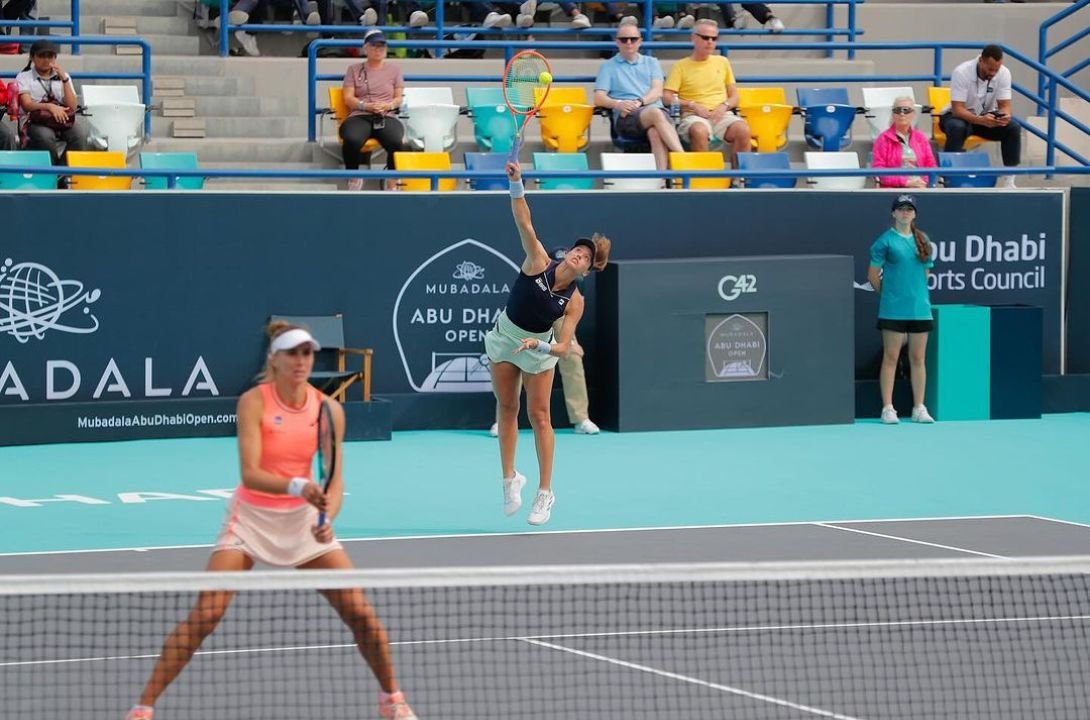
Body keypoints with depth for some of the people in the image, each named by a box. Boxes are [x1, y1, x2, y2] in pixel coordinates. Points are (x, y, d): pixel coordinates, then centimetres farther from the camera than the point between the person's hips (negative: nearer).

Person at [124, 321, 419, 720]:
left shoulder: (329, 410, -7)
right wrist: (297, 486, -41)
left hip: (303, 519, 3)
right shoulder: (254, 402, -16)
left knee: (360, 612, -4)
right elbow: (250, 474, -25)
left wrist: (327, 517, -29)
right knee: (204, 615, -14)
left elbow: (334, 479, -9)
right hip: (252, 517, -3)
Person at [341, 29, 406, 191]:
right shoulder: (354, 70, 16)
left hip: (387, 117, 1)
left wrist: (388, 105, -8)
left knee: (397, 142, -36)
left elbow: (399, 99, 15)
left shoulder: (394, 69, 19)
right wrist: (366, 106, -12)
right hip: (359, 117, -1)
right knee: (351, 140, -37)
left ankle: (392, 183, -19)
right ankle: (354, 178, -11)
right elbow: (348, 99, 7)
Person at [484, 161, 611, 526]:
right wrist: (516, 184, -44)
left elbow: (563, 347, -23)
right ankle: (510, 478, 22)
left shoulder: (574, 301, -20)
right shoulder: (539, 263, -21)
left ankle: (545, 492, 4)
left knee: (539, 416, -2)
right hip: (505, 337, 1)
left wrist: (539, 346, -42)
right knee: (506, 409, 9)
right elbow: (524, 222, -31)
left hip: (539, 348, -1)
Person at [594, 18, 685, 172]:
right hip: (626, 118, -2)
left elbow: (657, 91, 9)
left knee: (656, 132, -37)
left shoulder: (651, 62, 25)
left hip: (656, 110, 2)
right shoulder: (608, 67, 20)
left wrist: (639, 102, -11)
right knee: (655, 113, -37)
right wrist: (618, 104, -15)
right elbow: (599, 98, 7)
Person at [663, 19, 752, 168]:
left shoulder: (722, 62, 20)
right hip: (694, 116, -3)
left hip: (722, 115, 3)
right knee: (699, 131, -40)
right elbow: (667, 98, 2)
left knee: (743, 129, -31)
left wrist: (724, 106, -3)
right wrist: (693, 105, -10)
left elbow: (734, 97, 20)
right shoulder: (681, 66, 10)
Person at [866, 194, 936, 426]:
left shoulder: (923, 241, 11)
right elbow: (873, 275, 0)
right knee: (891, 357, -3)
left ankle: (919, 408, 10)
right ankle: (888, 408, 0)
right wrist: (888, 294, 7)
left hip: (920, 308, 4)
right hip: (893, 310, -4)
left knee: (918, 358, 6)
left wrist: (914, 293, 13)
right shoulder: (886, 240, -2)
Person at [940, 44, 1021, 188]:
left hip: (987, 116, 4)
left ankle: (1009, 181, -18)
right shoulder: (961, 72, -26)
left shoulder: (1004, 73, -14)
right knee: (957, 128, -38)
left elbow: (1004, 105, -11)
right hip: (959, 116, -4)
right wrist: (981, 120, -47)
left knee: (1013, 127, -23)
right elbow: (957, 109, -30)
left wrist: (1005, 116, -37)